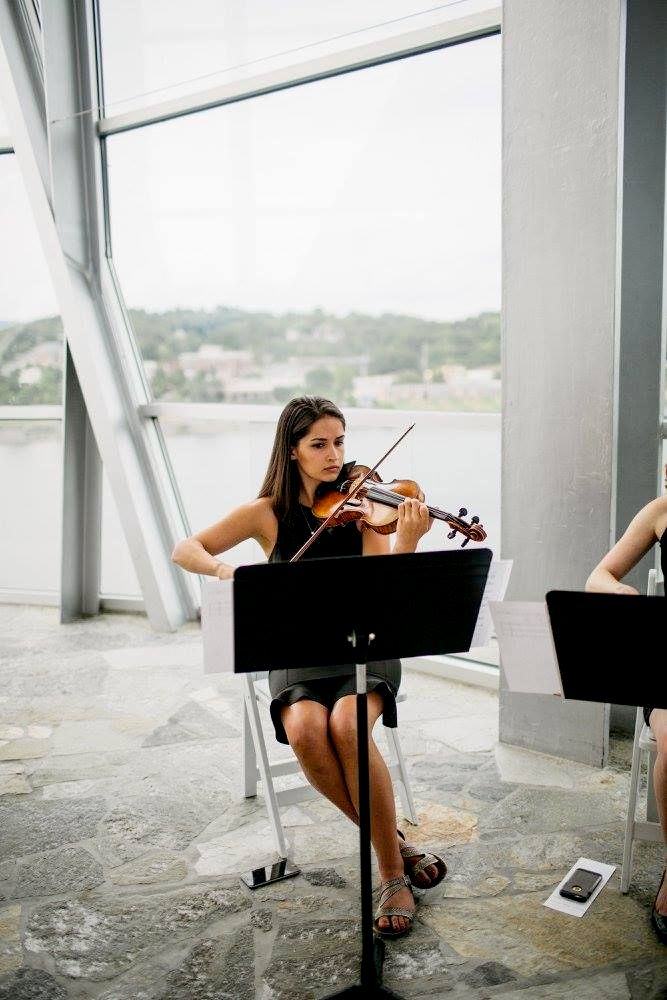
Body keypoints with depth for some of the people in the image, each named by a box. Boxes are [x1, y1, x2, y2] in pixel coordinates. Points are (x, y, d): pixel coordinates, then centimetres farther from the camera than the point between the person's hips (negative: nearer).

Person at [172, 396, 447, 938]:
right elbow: (185, 550, 2)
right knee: (305, 730, -32)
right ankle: (396, 844, -10)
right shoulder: (269, 513, 2)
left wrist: (408, 542, -29)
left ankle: (392, 873, -15)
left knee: (347, 724, -33)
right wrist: (224, 569, -20)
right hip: (297, 655, 1)